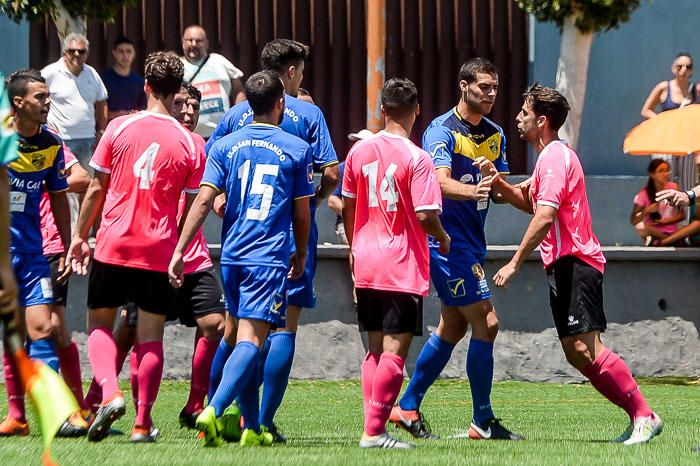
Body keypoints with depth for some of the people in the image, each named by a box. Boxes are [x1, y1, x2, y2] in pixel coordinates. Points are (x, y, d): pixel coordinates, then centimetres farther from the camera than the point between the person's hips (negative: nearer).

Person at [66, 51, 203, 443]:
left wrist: (81, 235, 12)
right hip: (160, 250, 0)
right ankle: (143, 422, 5)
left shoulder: (119, 128, -2)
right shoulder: (190, 143, -2)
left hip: (113, 246, 0)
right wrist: (179, 252, 12)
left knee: (100, 324, 13)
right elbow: (194, 207, 0)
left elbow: (96, 188, 2)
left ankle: (110, 393, -11)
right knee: (151, 334, 7)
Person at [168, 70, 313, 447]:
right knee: (250, 339, -11)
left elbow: (204, 201, -3)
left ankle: (252, 428, 17)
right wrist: (300, 256, 21)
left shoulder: (225, 146, 6)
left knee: (245, 338, 15)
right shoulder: (297, 149, 1)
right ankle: (213, 410, -31)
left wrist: (179, 251, -3)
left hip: (232, 257, 4)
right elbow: (302, 214, 5)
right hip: (269, 259, -4)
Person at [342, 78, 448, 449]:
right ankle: (374, 432, -9)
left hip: (366, 266, 6)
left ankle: (373, 427, 10)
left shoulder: (359, 151, 5)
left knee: (375, 350, 13)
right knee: (394, 351, -4)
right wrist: (443, 238, 4)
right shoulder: (416, 158, -13)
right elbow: (425, 215, -17)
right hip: (404, 270, -6)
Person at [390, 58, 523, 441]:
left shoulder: (495, 135, 12)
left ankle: (407, 407, 22)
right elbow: (440, 182, -28)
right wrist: (471, 190, -48)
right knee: (485, 323, -11)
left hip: (470, 241, 9)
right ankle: (483, 421, -6)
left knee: (453, 327, 13)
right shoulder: (442, 131, -13)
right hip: (447, 240, -9)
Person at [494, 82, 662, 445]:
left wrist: (515, 263, -20)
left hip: (573, 263, -11)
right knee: (575, 353, 6)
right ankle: (637, 417, 5)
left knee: (585, 347, -18)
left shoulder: (555, 157, -12)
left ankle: (644, 416, -19)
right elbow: (529, 201, 32)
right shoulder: (552, 156, 21)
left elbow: (545, 216, -22)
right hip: (564, 265, 11)